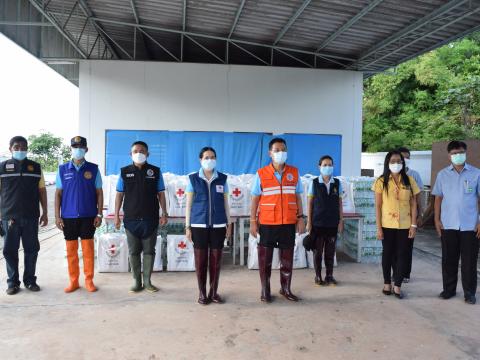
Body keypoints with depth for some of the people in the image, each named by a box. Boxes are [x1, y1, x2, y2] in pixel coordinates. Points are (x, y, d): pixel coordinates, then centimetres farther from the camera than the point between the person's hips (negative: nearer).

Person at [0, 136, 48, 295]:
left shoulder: (36, 167, 7)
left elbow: (42, 191, 9)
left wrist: (44, 213, 6)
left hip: (31, 216, 1)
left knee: (31, 250, 6)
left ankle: (30, 280, 18)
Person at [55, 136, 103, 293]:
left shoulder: (93, 169, 1)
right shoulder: (63, 169, 4)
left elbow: (99, 192, 3)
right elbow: (58, 193, 5)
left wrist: (100, 214, -3)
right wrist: (57, 216, 0)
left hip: (88, 216, -1)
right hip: (68, 216, 1)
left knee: (88, 249, 4)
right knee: (71, 250, 8)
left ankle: (89, 280, 15)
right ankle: (73, 281, 19)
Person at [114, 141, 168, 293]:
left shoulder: (155, 171, 2)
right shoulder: (125, 172, 3)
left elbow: (161, 194, 4)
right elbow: (119, 194, 6)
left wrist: (164, 214, 0)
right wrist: (116, 215, 2)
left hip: (150, 219, 0)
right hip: (131, 219, 1)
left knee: (149, 251, 6)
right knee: (133, 251, 7)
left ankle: (147, 281, 18)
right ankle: (137, 281, 18)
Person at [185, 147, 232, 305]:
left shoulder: (222, 179, 5)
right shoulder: (193, 179, 1)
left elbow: (225, 203, 10)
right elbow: (189, 204, 3)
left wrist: (229, 223, 8)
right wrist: (187, 227, 0)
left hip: (218, 225, 1)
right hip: (199, 225, -1)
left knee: (216, 259, 5)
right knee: (201, 259, 3)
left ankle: (214, 292, 18)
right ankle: (202, 293, 16)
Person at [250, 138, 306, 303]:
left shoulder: (294, 173, 5)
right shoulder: (261, 174, -2)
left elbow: (298, 197, 9)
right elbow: (255, 199, 0)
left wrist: (300, 218, 5)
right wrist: (253, 221, -3)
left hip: (288, 223, 2)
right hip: (267, 223, -2)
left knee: (287, 257, 9)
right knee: (265, 258, 6)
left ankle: (285, 289, 23)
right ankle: (265, 291, 18)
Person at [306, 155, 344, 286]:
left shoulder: (337, 183, 4)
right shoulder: (314, 183, -3)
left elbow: (340, 203, 7)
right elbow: (310, 203, -1)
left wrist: (341, 221, 3)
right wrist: (309, 222, -3)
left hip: (333, 223, 2)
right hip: (318, 223, -2)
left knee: (330, 251, 8)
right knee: (318, 251, 5)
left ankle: (329, 275, 20)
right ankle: (318, 276, 17)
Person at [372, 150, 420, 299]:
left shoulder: (409, 180, 2)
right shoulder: (381, 181, -3)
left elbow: (413, 204, 3)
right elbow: (378, 206, -3)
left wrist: (413, 225, -3)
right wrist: (378, 227, -7)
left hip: (404, 225, 1)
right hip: (387, 225, -1)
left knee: (402, 254, 4)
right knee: (388, 253, 10)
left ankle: (397, 286, 15)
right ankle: (387, 283, 24)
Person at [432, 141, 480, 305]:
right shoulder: (442, 174, 5)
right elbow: (438, 198, 8)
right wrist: (437, 219, 2)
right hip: (448, 225, 1)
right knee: (449, 259, 9)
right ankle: (449, 289, 22)